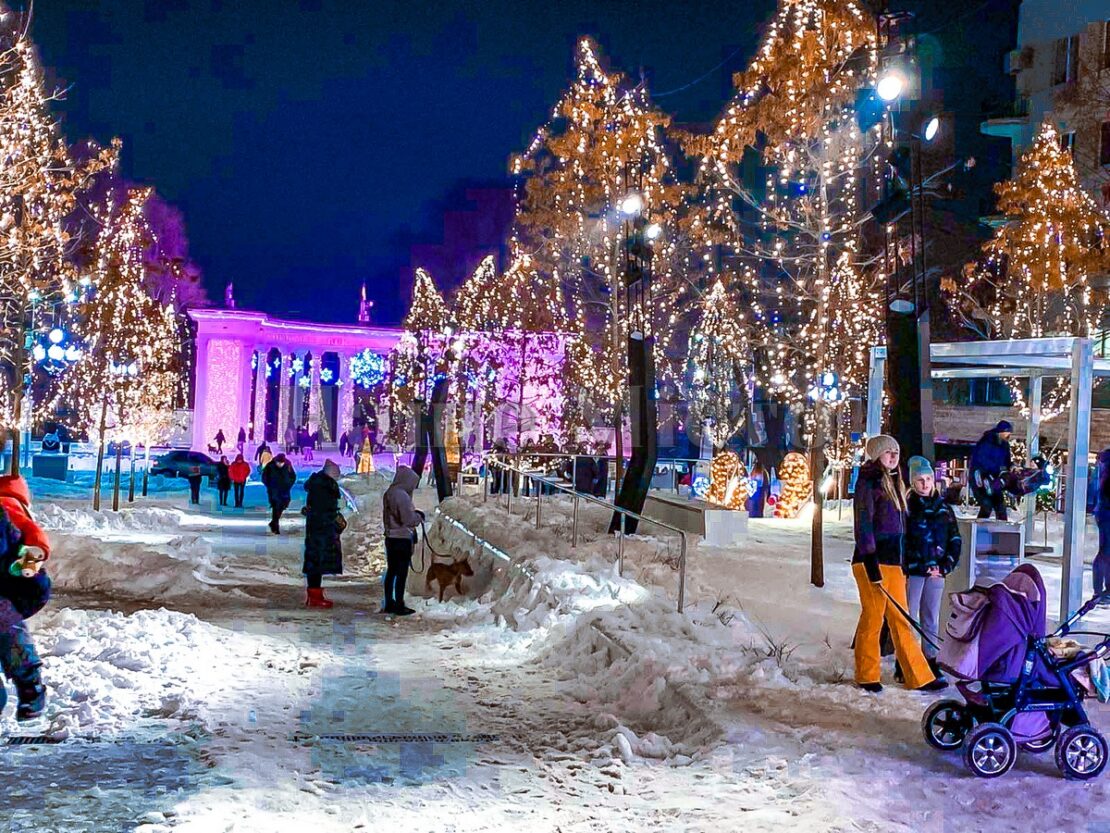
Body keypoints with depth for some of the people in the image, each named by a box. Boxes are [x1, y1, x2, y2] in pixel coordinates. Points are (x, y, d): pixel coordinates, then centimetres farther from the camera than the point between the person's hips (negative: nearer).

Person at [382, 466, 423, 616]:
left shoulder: (388, 494, 7)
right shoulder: (402, 496, -20)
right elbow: (408, 519, -22)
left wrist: (414, 513, 12)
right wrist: (419, 516, -2)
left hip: (390, 538, 8)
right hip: (403, 539, -8)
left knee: (391, 571, 15)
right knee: (402, 573, 0)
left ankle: (389, 603, 22)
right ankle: (399, 606, 4)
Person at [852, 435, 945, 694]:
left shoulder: (894, 483, 19)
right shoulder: (868, 482, -7)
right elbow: (863, 523, -14)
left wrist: (904, 563, 19)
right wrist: (870, 561, -19)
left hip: (893, 561, 8)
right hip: (872, 560, -8)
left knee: (901, 620, 7)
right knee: (873, 617, -2)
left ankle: (919, 677, 7)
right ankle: (867, 677, 9)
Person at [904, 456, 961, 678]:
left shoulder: (943, 507, 10)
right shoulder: (907, 506, -2)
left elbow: (955, 539, 11)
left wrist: (946, 566, 0)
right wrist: (902, 568, -13)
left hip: (936, 571, 4)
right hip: (912, 571, -4)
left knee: (932, 619, 10)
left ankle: (930, 660, 18)